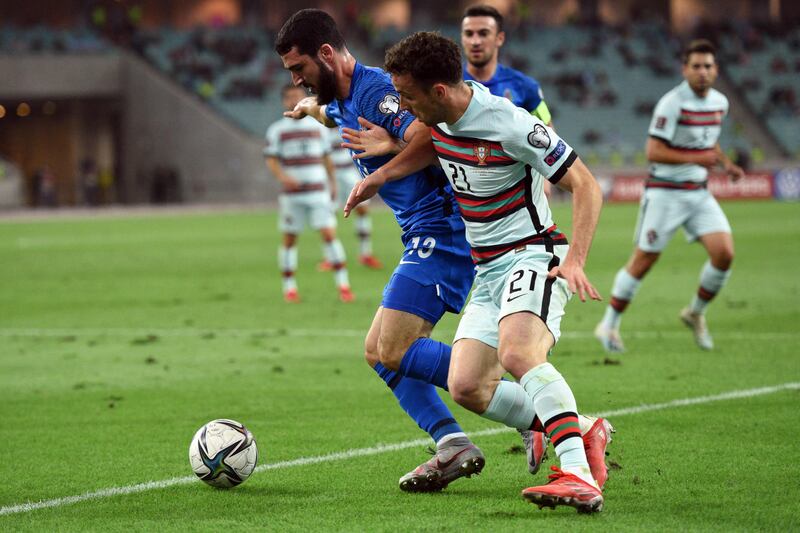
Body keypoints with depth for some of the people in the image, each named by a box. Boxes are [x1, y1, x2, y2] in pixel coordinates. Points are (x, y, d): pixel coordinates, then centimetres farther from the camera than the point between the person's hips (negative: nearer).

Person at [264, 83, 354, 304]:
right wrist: (283, 176, -20)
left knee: (329, 234, -8)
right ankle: (289, 287, 13)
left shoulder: (318, 126, 11)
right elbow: (271, 160, -2)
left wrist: (332, 182, 21)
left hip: (318, 191, 1)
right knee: (290, 239, 2)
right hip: (291, 194, -1)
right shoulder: (277, 130, 3)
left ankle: (343, 285, -7)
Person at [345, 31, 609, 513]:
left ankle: (579, 477, -42)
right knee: (467, 386, -5)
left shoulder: (508, 125, -22)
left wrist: (575, 260, -29)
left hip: (532, 255, -9)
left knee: (517, 353, -35)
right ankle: (577, 433, 9)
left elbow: (586, 185, -18)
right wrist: (381, 175, 17)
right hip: (488, 271, 9)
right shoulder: (441, 114, 1)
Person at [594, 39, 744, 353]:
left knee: (724, 253, -9)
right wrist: (694, 159, -26)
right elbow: (653, 151, -19)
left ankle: (695, 314, 14)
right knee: (643, 262, -2)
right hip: (665, 193, -6)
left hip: (699, 192, 6)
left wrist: (725, 163, 8)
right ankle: (608, 326, 13)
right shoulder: (672, 103, -16)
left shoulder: (720, 102, 7)